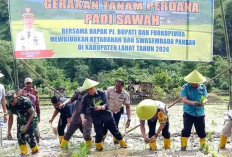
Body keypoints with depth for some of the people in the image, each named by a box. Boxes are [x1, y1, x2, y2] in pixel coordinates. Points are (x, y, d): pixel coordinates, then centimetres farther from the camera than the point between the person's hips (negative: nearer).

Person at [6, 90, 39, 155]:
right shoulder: (9, 105, -17)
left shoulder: (25, 101, -34)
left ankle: (35, 151, 8)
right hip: (21, 120, 5)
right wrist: (9, 131, -4)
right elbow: (10, 118, -3)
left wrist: (27, 125, -25)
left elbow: (32, 113, -19)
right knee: (20, 137, -6)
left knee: (29, 136, -15)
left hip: (31, 119, -5)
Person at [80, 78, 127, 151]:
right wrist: (83, 119, -23)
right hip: (96, 118, 1)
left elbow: (106, 104, -16)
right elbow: (83, 110, -5)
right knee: (98, 133, 1)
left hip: (107, 115, -1)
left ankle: (123, 143, 23)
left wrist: (101, 107, -38)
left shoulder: (101, 93, -9)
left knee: (114, 130, 7)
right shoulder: (85, 98, -5)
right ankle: (99, 147, 20)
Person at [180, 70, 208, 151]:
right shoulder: (185, 87, -6)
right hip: (188, 113, -3)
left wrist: (203, 102, -25)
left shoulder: (202, 87, 2)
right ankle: (183, 146, 1)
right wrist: (193, 103, -32)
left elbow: (205, 98, -1)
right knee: (186, 130, -7)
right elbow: (184, 99, -15)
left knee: (201, 131, 12)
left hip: (200, 113, 3)